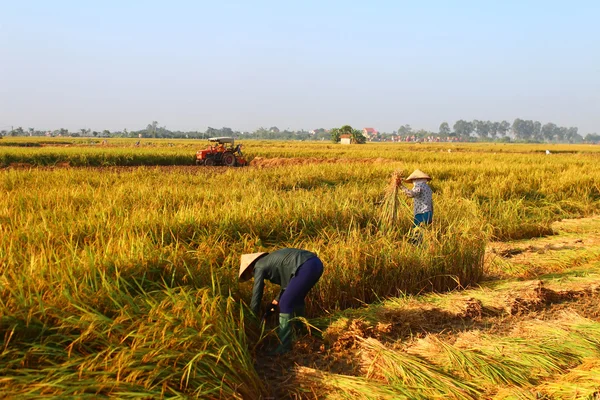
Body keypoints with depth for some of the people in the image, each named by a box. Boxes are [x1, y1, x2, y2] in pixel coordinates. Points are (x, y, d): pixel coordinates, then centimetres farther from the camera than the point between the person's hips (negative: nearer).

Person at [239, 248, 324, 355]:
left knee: (285, 304, -2)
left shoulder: (259, 267, 7)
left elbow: (256, 296, 8)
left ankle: (284, 345, 0)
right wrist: (278, 299, 50)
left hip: (306, 267, -9)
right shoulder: (270, 260, 31)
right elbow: (288, 279, 43)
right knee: (296, 298, 29)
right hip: (316, 263, 9)